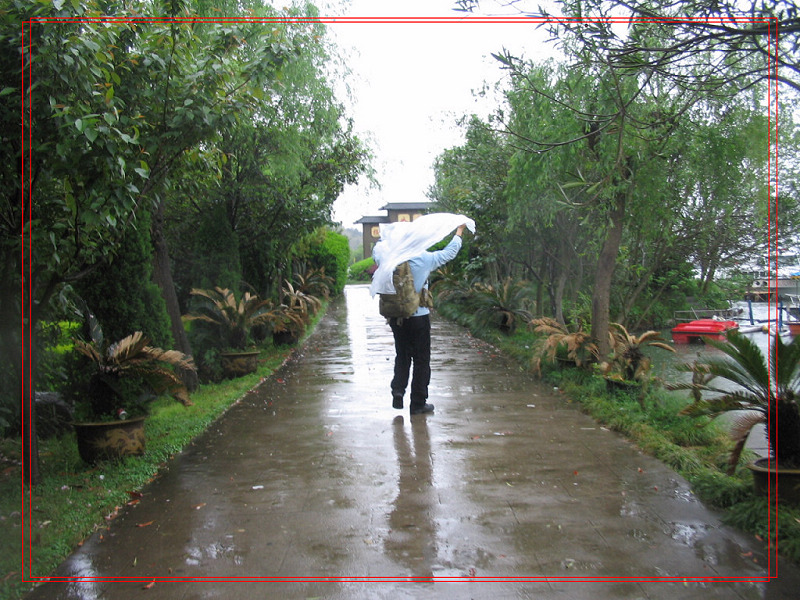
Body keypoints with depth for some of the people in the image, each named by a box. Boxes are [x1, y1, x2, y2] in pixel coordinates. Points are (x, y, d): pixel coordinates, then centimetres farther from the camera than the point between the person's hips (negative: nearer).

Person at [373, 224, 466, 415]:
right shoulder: (424, 259, -11)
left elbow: (377, 250, 18)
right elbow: (450, 252, 1)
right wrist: (459, 231, 15)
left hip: (396, 318, 3)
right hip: (419, 317, -3)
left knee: (402, 356, 19)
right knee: (421, 360, 7)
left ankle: (398, 390, 3)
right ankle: (418, 403, 12)